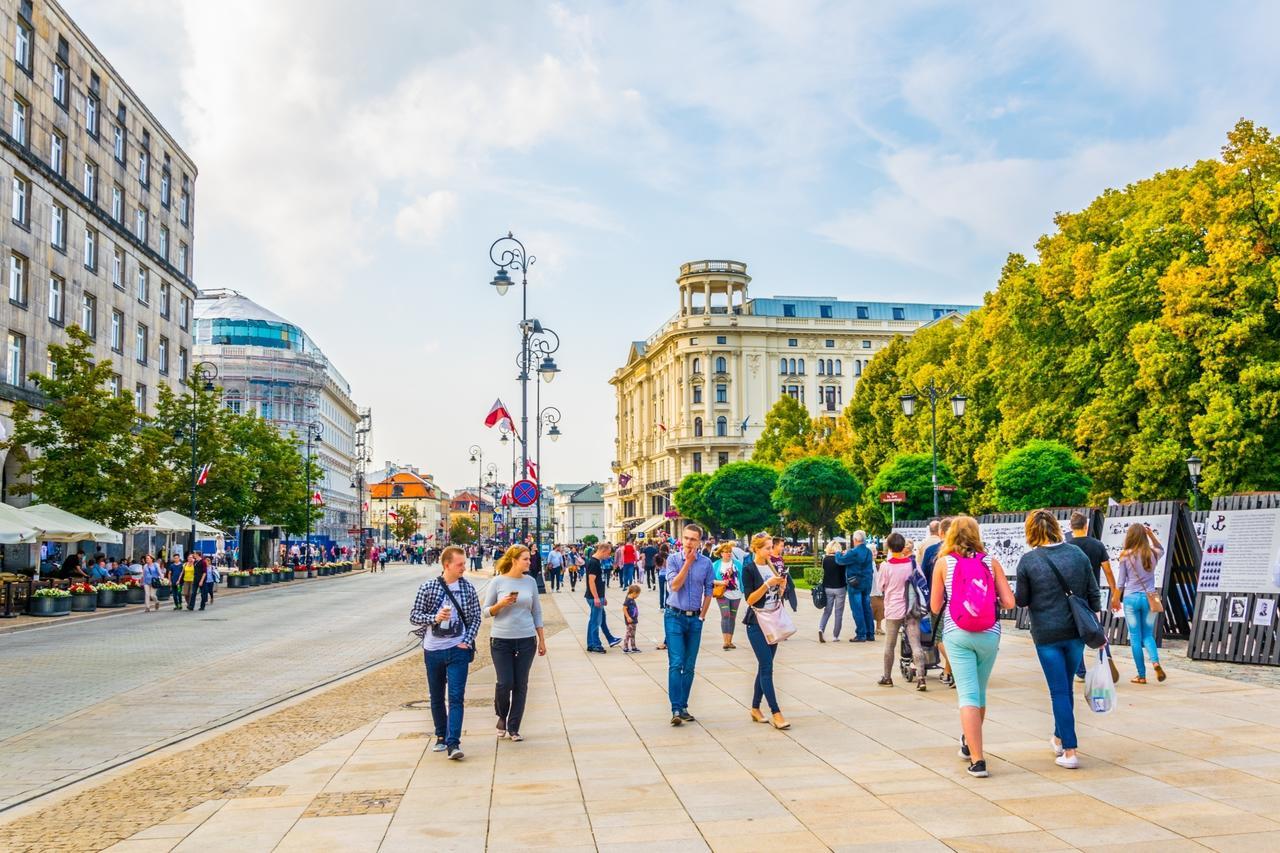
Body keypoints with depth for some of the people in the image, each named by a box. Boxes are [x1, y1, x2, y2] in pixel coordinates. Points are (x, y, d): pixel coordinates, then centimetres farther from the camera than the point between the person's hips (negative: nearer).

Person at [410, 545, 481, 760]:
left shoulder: (468, 588, 0)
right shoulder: (428, 588, -4)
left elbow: (475, 618, 5)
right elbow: (414, 615, -3)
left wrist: (467, 641, -7)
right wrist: (434, 618, -20)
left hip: (458, 650, -1)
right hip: (433, 650, 1)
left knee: (456, 697, -10)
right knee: (437, 698, 13)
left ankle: (453, 743, -13)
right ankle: (441, 736, 29)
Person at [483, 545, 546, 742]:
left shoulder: (530, 582, 5)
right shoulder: (498, 582, -4)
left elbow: (537, 612, 12)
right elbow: (487, 611, 1)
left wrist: (542, 639, 11)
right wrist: (501, 604, -18)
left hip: (526, 639, 3)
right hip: (501, 639, -3)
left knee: (521, 685, 4)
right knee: (505, 683, -5)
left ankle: (513, 728, 15)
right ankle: (502, 717, 24)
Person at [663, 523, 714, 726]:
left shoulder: (706, 563, 2)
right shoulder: (673, 559, -3)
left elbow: (708, 591, 11)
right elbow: (674, 585, -15)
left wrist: (702, 615, 8)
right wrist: (688, 562, -16)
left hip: (695, 619, 3)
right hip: (675, 617, -3)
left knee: (690, 666, 6)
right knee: (676, 664, -11)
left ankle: (683, 707, 14)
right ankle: (676, 709, -14)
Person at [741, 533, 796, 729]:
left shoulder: (772, 567, 9)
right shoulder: (749, 569, -10)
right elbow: (750, 599, -15)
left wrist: (782, 586, -5)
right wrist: (768, 584, -22)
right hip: (757, 623, -7)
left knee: (764, 667, 9)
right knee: (767, 667, -10)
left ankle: (755, 708, 18)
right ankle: (776, 713, -12)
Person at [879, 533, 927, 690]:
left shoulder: (885, 566, -11)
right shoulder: (912, 563, -6)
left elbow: (882, 586, 1)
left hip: (893, 610, -1)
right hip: (911, 609, 1)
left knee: (890, 645, 12)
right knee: (916, 644, -2)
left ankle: (887, 677, 22)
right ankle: (920, 677, -13)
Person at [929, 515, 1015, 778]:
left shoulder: (943, 563, 1)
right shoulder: (991, 562, 4)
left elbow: (935, 607, 2)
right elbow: (1009, 602, 1)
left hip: (957, 634, -2)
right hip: (989, 634, 2)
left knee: (968, 695, -2)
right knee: (980, 692, 20)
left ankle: (977, 759, -9)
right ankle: (970, 744, 39)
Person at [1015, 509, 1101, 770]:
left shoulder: (1028, 561, -11)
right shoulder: (1077, 554, 0)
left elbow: (1021, 600, -5)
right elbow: (1093, 594, 4)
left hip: (1047, 633, -4)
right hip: (1077, 630, 4)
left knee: (1059, 692, 3)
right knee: (1066, 687, 20)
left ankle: (1069, 751, 1)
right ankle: (1059, 738, 35)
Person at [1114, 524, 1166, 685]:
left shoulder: (1125, 556, -7)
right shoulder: (1152, 554, -1)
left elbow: (1120, 582, -1)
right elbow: (1161, 549, 26)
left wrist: (1115, 599, 13)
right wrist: (1151, 535, 12)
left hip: (1131, 598, -2)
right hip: (1149, 597, 2)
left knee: (1135, 637, 6)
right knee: (1148, 635, 14)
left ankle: (1141, 675, 7)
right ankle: (1155, 661, -13)